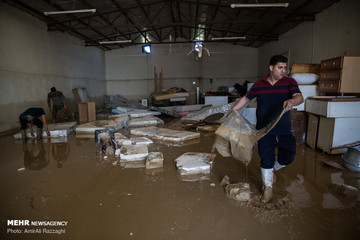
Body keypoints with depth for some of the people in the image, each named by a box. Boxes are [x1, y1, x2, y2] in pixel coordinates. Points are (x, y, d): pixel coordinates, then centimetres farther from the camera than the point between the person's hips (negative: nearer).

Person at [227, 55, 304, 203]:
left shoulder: (289, 83, -2)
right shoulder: (259, 85, 1)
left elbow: (299, 97, -18)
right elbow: (246, 99, 12)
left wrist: (292, 101, -42)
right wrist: (232, 111, 12)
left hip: (284, 130, 1)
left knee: (287, 157, 3)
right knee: (266, 160, 4)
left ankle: (272, 169, 38)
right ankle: (268, 188, 25)